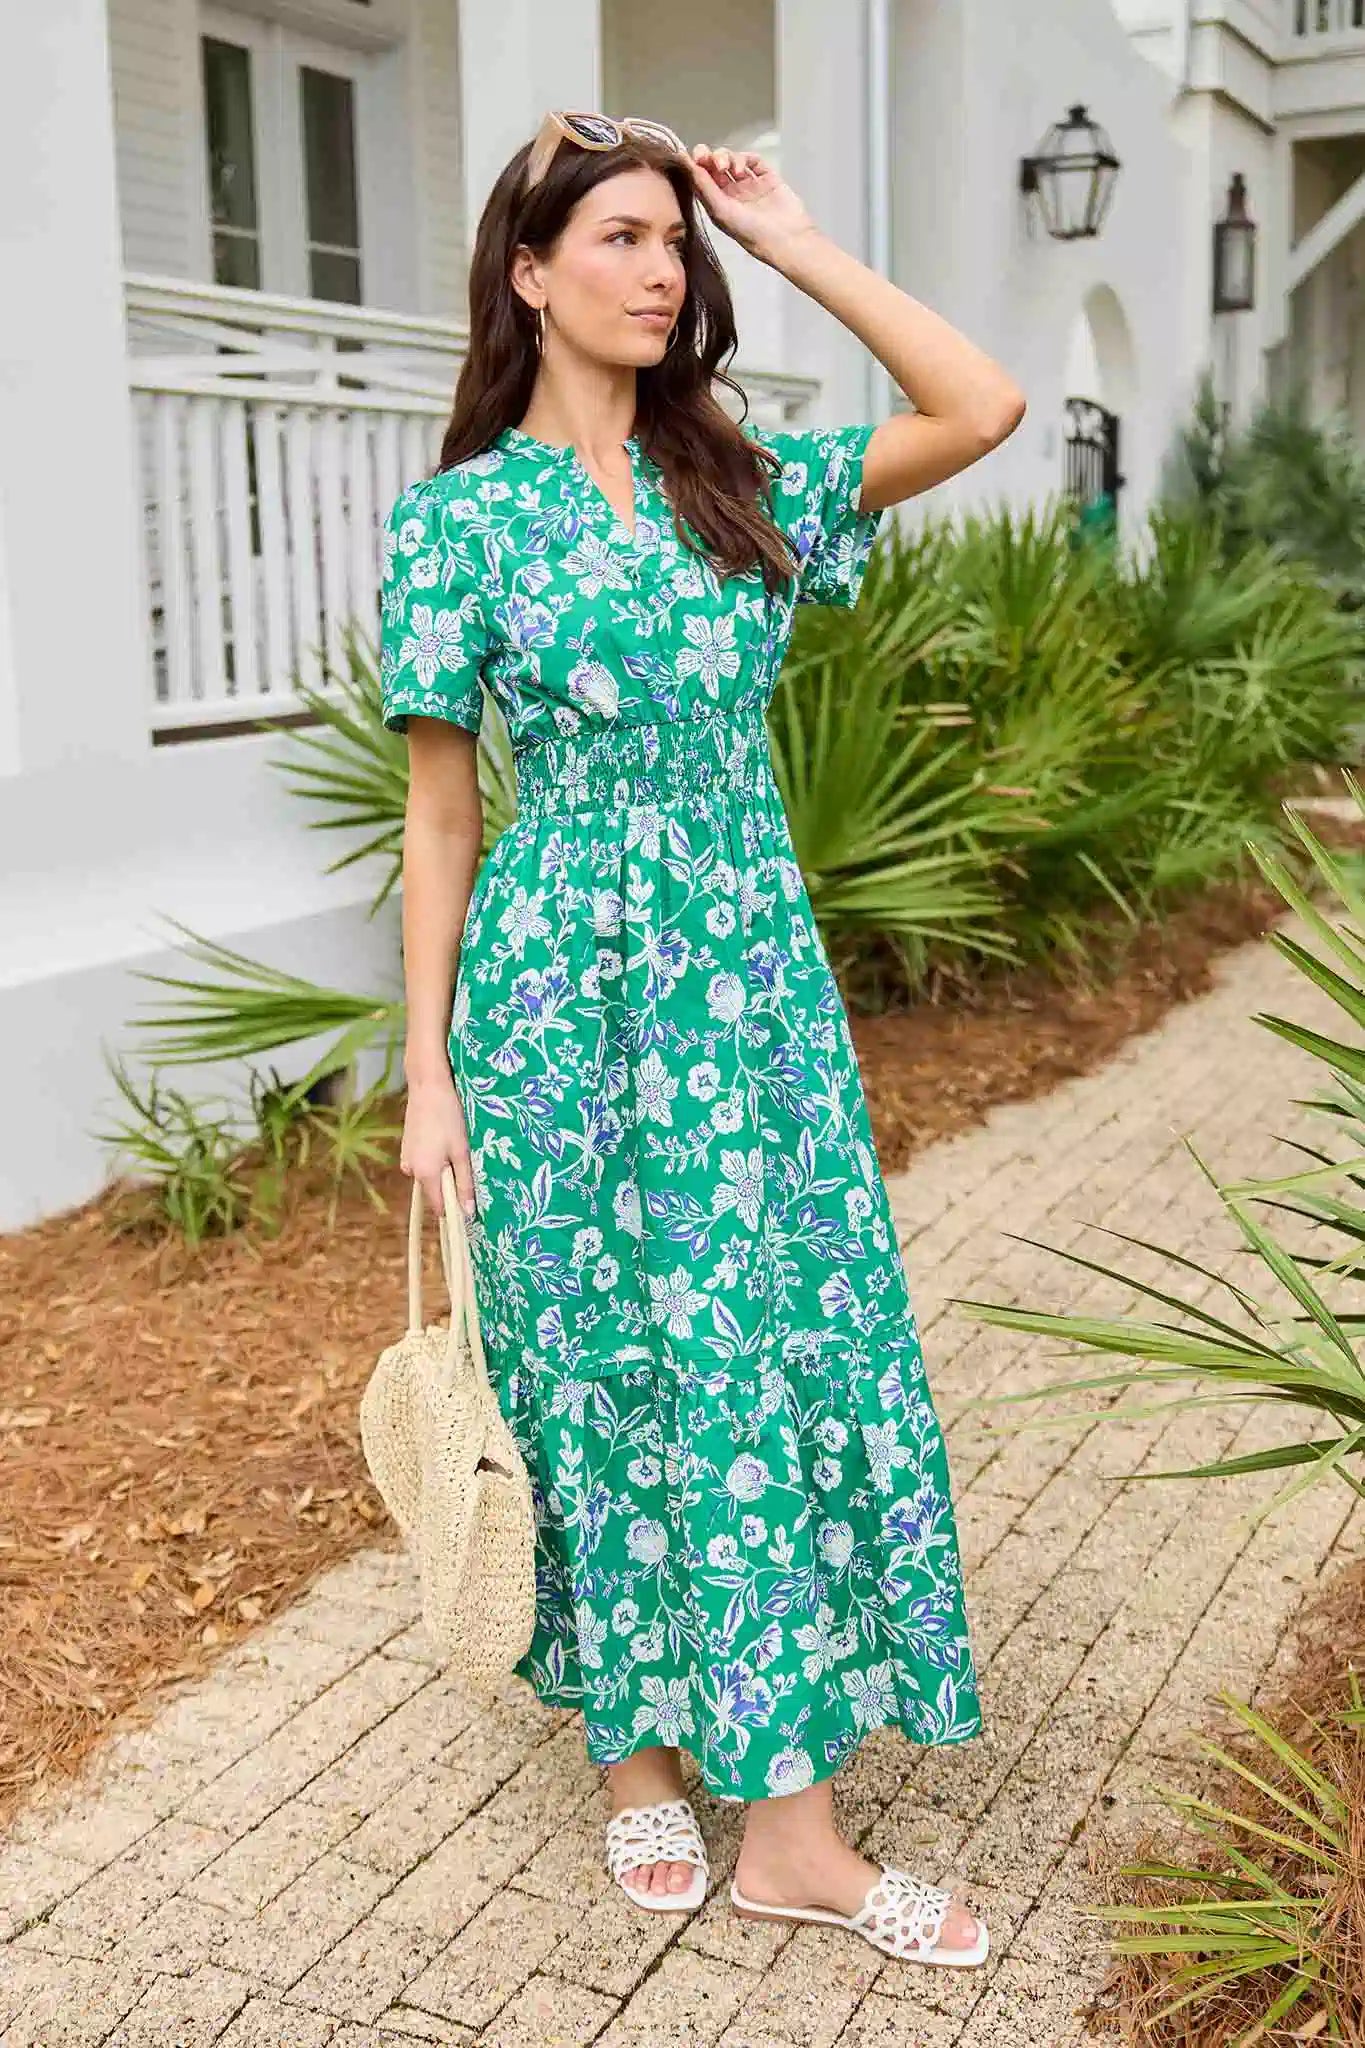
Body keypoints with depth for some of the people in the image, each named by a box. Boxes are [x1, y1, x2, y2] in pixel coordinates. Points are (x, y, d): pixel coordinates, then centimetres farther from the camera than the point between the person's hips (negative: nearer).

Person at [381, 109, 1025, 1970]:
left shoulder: (739, 479, 8)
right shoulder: (460, 513, -2)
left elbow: (985, 408, 0)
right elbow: (442, 813, -2)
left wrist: (794, 243, 1)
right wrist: (429, 1076, -4)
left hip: (753, 975, 4)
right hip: (567, 983, -3)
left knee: (793, 1352, 3)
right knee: (608, 1368, 7)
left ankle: (793, 1825, 16)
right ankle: (635, 1748, 30)